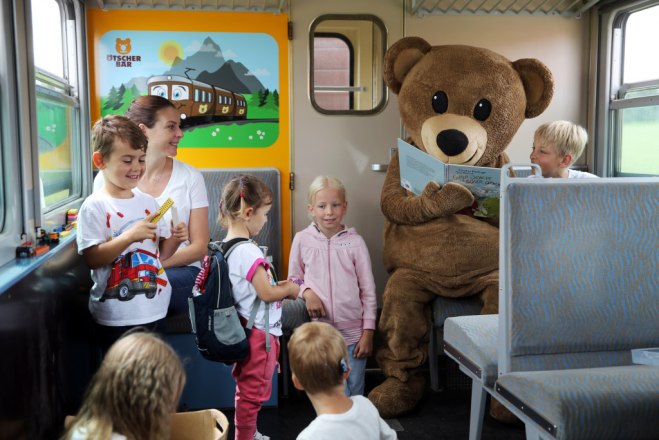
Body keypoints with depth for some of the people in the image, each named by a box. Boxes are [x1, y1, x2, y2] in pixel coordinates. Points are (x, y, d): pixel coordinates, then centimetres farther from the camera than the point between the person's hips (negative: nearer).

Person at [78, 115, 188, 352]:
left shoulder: (148, 202, 7)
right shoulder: (94, 206, -10)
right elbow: (92, 259, -16)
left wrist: (174, 239, -8)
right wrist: (130, 236, -25)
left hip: (153, 310, 6)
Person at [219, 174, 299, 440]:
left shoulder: (226, 247, 4)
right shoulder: (248, 251, -24)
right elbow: (267, 294, -22)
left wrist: (278, 286, 8)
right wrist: (289, 289, -5)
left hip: (246, 329, 10)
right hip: (260, 332, -10)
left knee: (246, 389, 24)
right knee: (254, 393, 6)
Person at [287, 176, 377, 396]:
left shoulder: (355, 241, -4)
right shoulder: (302, 239, -3)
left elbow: (368, 290, 0)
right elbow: (294, 278, 9)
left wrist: (368, 332, -1)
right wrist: (307, 292, -12)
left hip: (353, 331, 1)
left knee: (356, 393, 13)